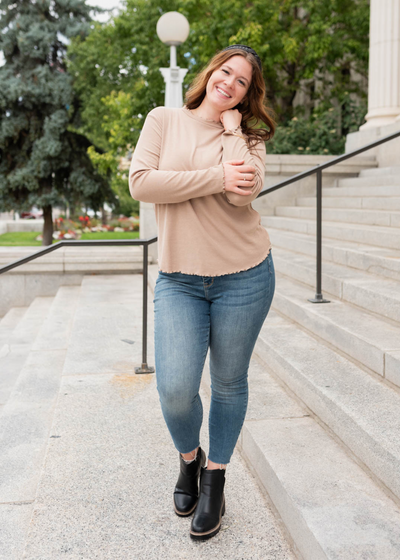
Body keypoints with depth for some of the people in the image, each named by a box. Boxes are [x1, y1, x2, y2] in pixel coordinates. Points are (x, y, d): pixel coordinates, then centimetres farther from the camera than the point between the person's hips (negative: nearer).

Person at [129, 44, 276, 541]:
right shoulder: (164, 120, 5)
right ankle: (189, 458, 24)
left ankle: (215, 476, 32)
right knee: (175, 389, -10)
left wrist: (231, 126, -5)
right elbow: (140, 183, -11)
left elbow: (244, 192, -17)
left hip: (244, 276, 1)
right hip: (179, 280, 0)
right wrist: (218, 177, -14)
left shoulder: (247, 137, 5)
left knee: (229, 383, 10)